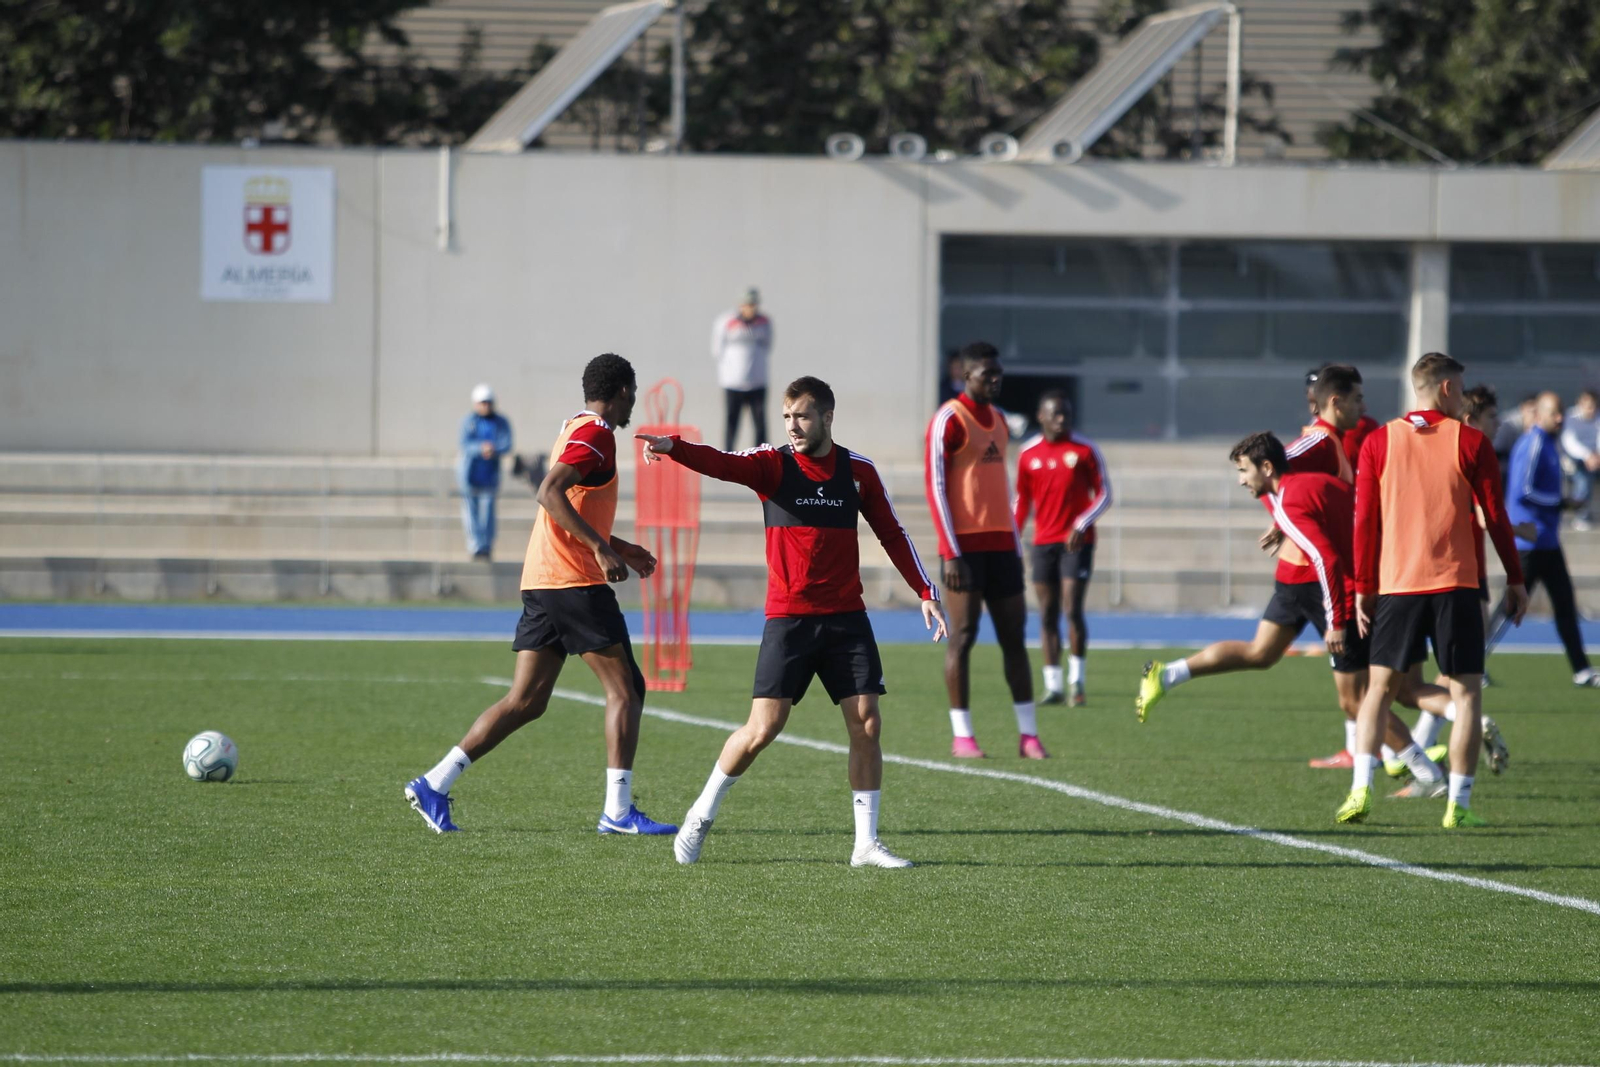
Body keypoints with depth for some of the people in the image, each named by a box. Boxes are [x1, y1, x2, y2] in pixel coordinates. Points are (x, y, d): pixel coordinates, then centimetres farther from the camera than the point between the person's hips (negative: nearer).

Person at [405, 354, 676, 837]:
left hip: (542, 580, 10)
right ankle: (618, 810, -7)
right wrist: (601, 548, -25)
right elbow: (550, 493, -24)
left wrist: (619, 548, 29)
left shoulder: (575, 430, 21)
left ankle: (434, 784, 5)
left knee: (526, 702, 8)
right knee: (624, 688, -4)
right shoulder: (596, 435, -10)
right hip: (574, 581, -9)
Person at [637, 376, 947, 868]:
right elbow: (721, 463, -21)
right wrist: (671, 447, -40)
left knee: (866, 723, -5)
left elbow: (892, 533, 15)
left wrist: (926, 592, 9)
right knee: (764, 728, -7)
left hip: (846, 616, 2)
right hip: (788, 618, -2)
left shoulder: (858, 471, 6)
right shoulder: (772, 465, -2)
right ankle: (701, 815, 14)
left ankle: (866, 843, 5)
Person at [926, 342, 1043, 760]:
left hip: (1001, 545, 7)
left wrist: (1016, 547, 17)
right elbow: (935, 486, -11)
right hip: (966, 547, -7)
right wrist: (952, 553, -16)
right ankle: (962, 736, -1)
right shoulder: (948, 421, -6)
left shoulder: (998, 420, 18)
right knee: (963, 635, -4)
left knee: (1014, 635, 5)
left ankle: (1029, 735, 7)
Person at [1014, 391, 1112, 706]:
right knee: (1047, 613, 1)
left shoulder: (1085, 450, -1)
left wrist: (1081, 526, -15)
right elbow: (1022, 502, 15)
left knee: (1073, 609, -11)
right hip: (1043, 542, 3)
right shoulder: (1028, 454, 7)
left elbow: (1104, 495, -1)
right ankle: (1053, 685, 5)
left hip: (1076, 541, -3)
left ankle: (1076, 681, -1)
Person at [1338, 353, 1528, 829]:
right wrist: (1515, 580, 8)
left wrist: (1363, 588, 10)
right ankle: (1458, 804, -1)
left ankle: (1360, 790, -2)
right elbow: (1495, 516, 0)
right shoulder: (1470, 442, -1)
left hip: (1395, 586, 2)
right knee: (1467, 691, 4)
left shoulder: (1378, 442, 4)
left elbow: (1364, 520, 3)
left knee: (1380, 687, 11)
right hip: (1456, 584, -2)